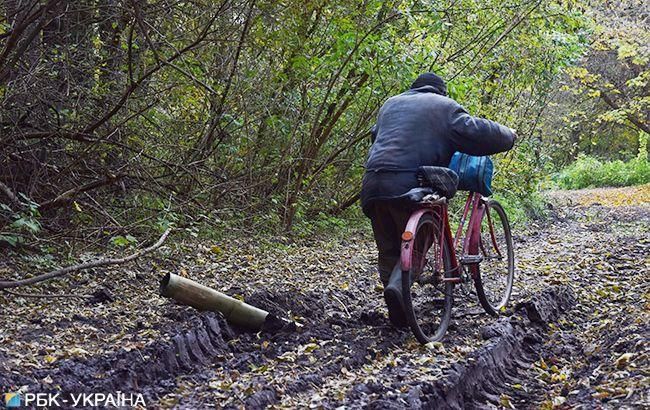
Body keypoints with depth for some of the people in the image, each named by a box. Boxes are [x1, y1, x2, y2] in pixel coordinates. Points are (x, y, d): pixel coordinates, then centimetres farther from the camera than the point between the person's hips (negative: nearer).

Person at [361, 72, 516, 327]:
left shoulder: (391, 103, 26)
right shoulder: (444, 106, 10)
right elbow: (473, 132, -3)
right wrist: (508, 136, 13)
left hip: (375, 182, 5)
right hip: (410, 186, -4)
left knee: (388, 251, 14)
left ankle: (397, 316, 17)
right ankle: (397, 286, -20)